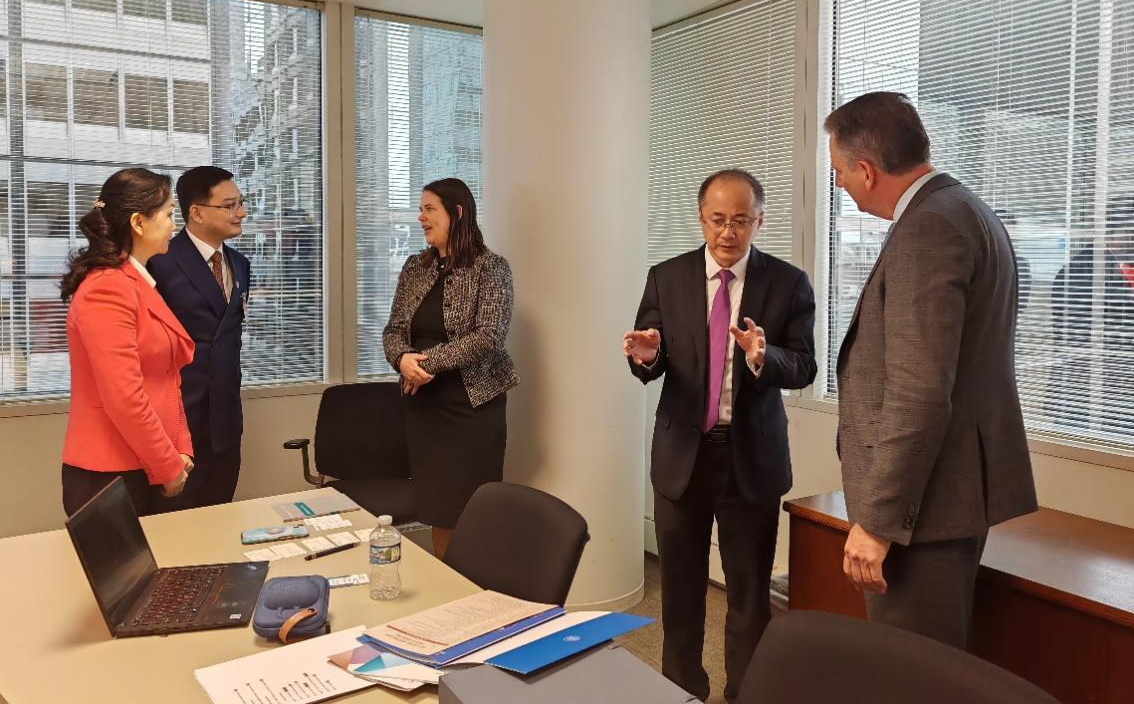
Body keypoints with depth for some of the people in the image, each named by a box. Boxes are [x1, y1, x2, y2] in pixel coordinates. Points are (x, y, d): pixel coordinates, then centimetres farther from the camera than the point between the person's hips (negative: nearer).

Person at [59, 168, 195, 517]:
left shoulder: (139, 284, 12)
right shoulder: (107, 290, -18)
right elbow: (123, 397, -22)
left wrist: (180, 450, 8)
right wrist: (168, 466, -14)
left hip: (147, 470, 9)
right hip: (111, 477, -9)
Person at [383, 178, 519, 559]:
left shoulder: (490, 267, -8)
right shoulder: (415, 267, 10)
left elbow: (488, 337, -17)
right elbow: (393, 330, 10)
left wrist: (430, 362, -16)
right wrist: (403, 359, -12)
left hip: (473, 403, -5)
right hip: (424, 404, 5)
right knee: (437, 507, 11)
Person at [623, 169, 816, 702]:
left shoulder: (788, 283, -4)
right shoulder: (666, 278, 0)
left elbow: (804, 368, -9)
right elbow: (652, 367, 0)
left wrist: (763, 356, -30)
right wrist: (645, 355, -24)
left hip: (752, 455, -1)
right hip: (682, 452, 2)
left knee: (749, 593, 11)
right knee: (680, 588, 15)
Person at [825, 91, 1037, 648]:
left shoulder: (927, 228, -19)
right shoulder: (964, 212, 14)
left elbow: (919, 393, -26)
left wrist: (877, 520, -21)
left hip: (924, 498, -11)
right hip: (957, 485, 11)